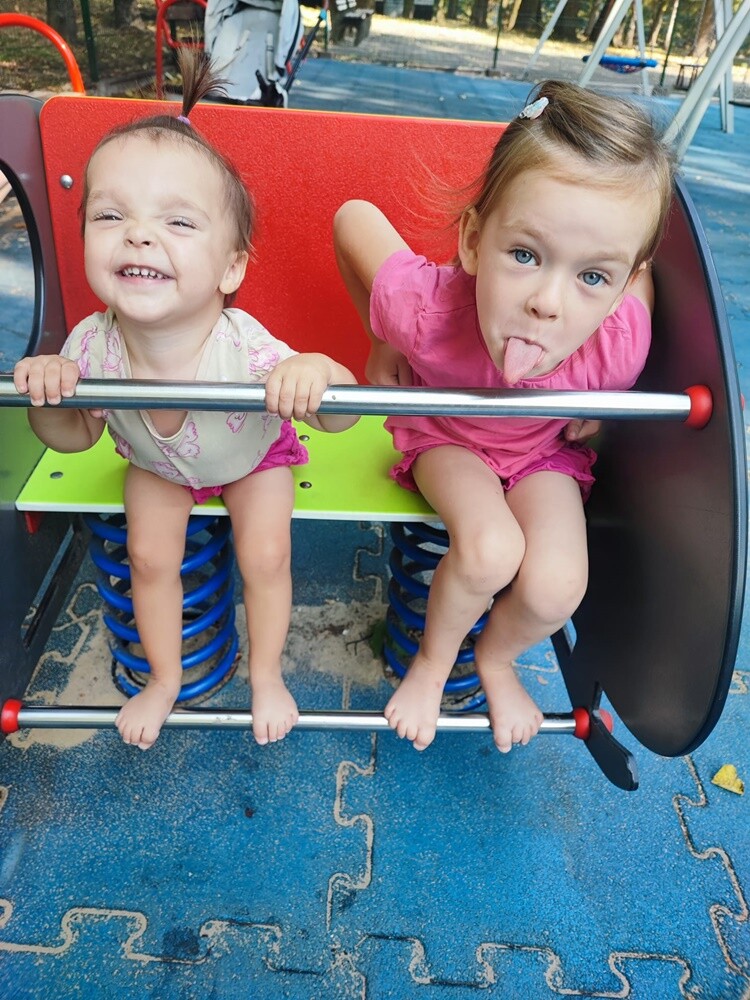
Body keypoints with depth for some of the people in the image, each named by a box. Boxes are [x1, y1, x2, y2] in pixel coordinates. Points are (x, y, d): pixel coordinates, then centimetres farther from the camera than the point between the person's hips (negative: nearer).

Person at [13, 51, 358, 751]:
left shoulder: (246, 350, -42)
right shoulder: (89, 348, -30)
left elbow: (341, 418, -36)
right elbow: (77, 438, -11)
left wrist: (316, 375, -58)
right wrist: (45, 395, -33)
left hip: (254, 457, -2)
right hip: (157, 465, 3)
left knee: (265, 557, -6)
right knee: (149, 557, 2)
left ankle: (266, 676, 26)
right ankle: (164, 679, 32)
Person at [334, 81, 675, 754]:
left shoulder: (621, 346, -34)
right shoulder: (424, 310, -39)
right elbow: (353, 216, -20)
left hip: (546, 450, 2)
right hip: (444, 437, -1)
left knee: (555, 587, -21)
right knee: (491, 548, -30)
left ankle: (498, 660, 16)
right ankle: (432, 662, 4)